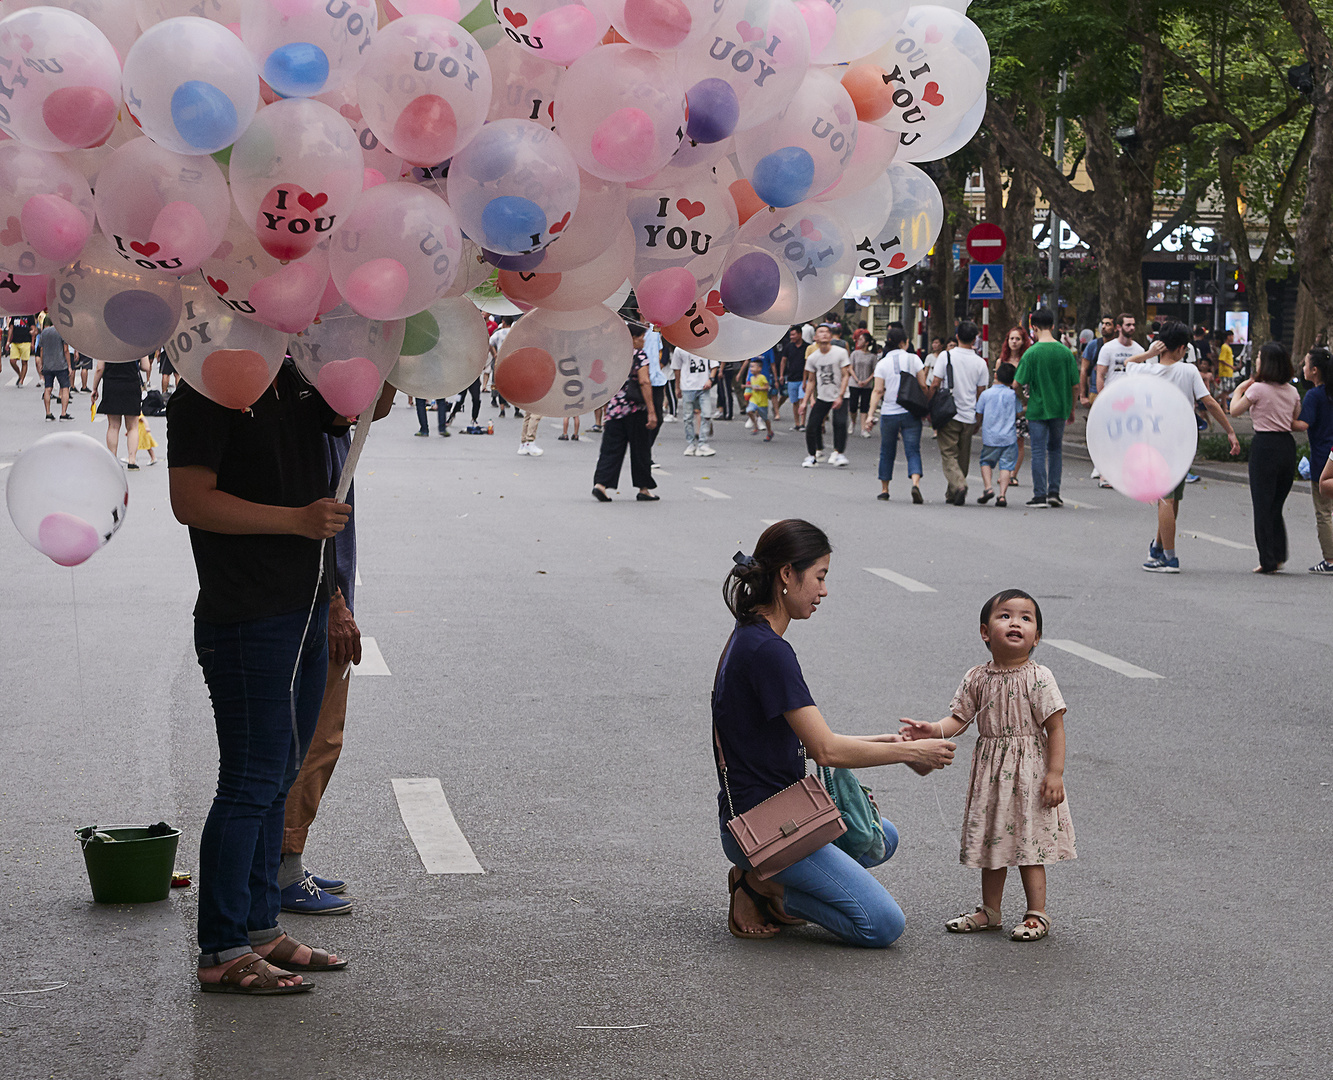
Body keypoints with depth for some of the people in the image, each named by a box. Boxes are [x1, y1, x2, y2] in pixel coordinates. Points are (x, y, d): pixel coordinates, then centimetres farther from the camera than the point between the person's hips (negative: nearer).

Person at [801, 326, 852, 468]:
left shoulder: (840, 352, -8)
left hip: (839, 397, -3)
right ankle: (812, 455, 10)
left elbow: (845, 376, -8)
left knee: (840, 423, -22)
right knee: (811, 426, -6)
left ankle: (838, 453, -11)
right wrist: (805, 401, 6)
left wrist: (840, 396, -17)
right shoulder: (812, 357, 1)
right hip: (821, 396, 3)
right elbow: (811, 381, 11)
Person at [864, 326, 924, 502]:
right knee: (913, 451, -2)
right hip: (911, 413, -1)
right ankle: (915, 483, -26)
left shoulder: (882, 364, 1)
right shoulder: (913, 359, 0)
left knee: (887, 453, 14)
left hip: (889, 414, 1)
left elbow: (877, 391, -5)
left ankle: (884, 490, 21)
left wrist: (870, 414, -4)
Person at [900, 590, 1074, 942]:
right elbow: (959, 718, 2)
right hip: (989, 772, 5)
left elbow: (1055, 728, -11)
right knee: (992, 839, 14)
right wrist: (933, 731, -19)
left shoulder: (1038, 678, -11)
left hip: (1029, 772, -5)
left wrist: (1055, 773, -16)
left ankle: (1036, 914, 9)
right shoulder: (977, 679, 2)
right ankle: (989, 911, 26)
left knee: (1028, 842, -1)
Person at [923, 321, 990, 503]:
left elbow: (935, 385, -8)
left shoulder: (945, 356, -5)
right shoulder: (980, 363, 2)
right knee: (963, 457, 13)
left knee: (949, 454, -1)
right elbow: (980, 392, 6)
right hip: (969, 416, 3)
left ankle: (959, 485, -25)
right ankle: (952, 494, 20)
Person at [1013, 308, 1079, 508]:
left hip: (1037, 409, -3)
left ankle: (1040, 495, 1)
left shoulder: (1032, 353, -11)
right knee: (1056, 449, 17)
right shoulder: (1065, 352, -2)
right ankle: (1054, 492, 12)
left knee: (1038, 452, 3)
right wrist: (1071, 409, 14)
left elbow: (1017, 383, -12)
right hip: (1060, 409, 3)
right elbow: (1075, 385, 1)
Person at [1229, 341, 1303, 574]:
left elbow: (1235, 410, 0)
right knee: (1276, 506, 15)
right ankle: (1279, 556, 11)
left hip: (1264, 445, -6)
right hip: (1287, 446, 6)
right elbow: (1299, 423, 12)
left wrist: (1240, 387, 12)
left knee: (1262, 506, 2)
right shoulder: (1292, 391, 7)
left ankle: (1268, 561, 1)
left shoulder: (1258, 389, -11)